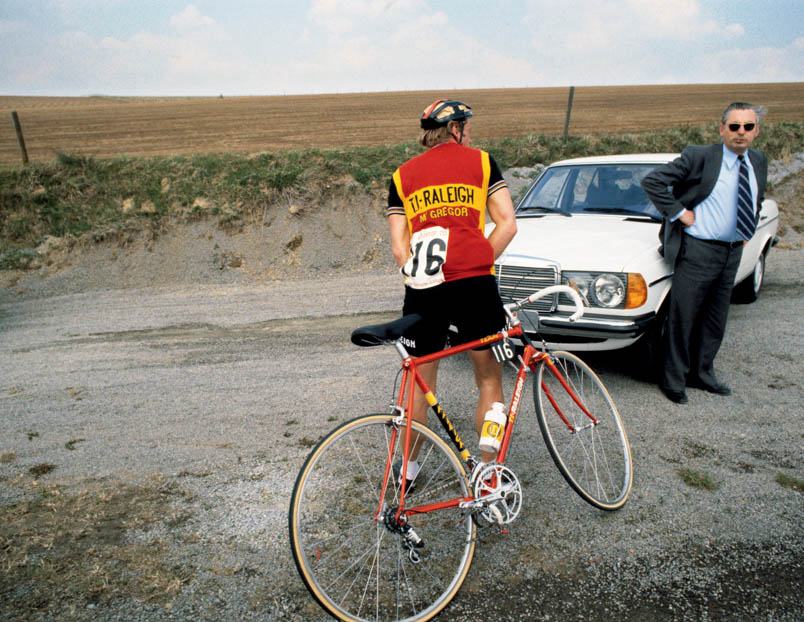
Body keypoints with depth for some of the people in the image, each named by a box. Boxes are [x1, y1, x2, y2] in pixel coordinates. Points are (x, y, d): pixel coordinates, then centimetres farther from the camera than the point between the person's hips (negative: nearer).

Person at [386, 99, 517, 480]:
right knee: (489, 379, 15)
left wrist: (420, 278, 10)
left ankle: (409, 469, 31)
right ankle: (489, 469, 23)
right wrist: (478, 267, 6)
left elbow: (399, 246, 6)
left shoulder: (402, 175, 14)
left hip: (423, 292, 2)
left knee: (421, 384, 17)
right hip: (475, 286, -2)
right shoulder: (481, 162, 9)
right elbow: (507, 225, 1)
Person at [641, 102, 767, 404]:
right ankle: (673, 380, 14)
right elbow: (651, 181, -16)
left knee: (715, 320, 15)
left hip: (732, 252, 7)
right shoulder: (699, 157, -11)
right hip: (697, 251, -6)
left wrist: (746, 232, 14)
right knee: (682, 319, 0)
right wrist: (679, 213, -16)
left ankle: (701, 373, 31)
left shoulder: (759, 162, 9)